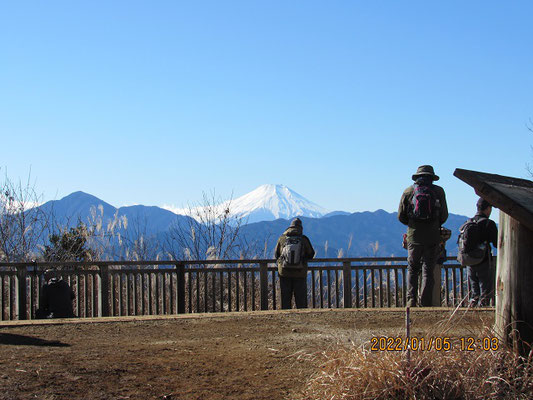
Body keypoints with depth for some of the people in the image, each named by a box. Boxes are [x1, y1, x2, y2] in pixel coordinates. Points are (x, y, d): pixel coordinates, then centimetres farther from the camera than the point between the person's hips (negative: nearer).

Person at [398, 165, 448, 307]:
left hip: (414, 236, 1)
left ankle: (411, 300, 0)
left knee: (412, 269, 14)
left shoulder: (408, 191, 4)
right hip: (432, 237, -1)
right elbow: (444, 216, 5)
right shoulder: (438, 191, 2)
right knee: (428, 271, 5)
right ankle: (425, 304, 1)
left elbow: (401, 216, 6)